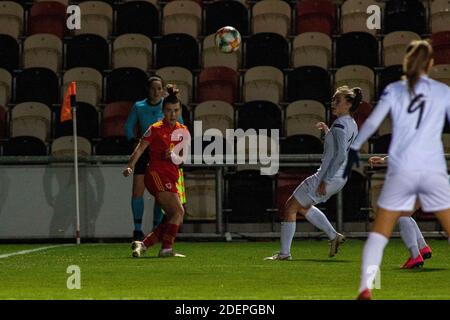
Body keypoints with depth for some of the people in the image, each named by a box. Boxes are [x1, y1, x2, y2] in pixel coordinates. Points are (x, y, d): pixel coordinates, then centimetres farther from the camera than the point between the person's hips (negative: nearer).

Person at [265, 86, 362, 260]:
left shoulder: (340, 124, -18)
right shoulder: (352, 125, 11)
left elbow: (340, 155, -26)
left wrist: (325, 180, -24)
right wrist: (328, 132, 15)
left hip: (328, 178, -9)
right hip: (339, 179, 9)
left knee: (290, 207, 1)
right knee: (302, 206, 28)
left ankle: (284, 253, 3)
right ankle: (334, 236, 25)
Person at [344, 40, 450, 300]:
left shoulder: (394, 90, 6)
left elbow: (372, 123, -2)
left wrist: (354, 149, 5)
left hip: (401, 171, 0)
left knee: (379, 234, 9)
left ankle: (365, 290, -5)